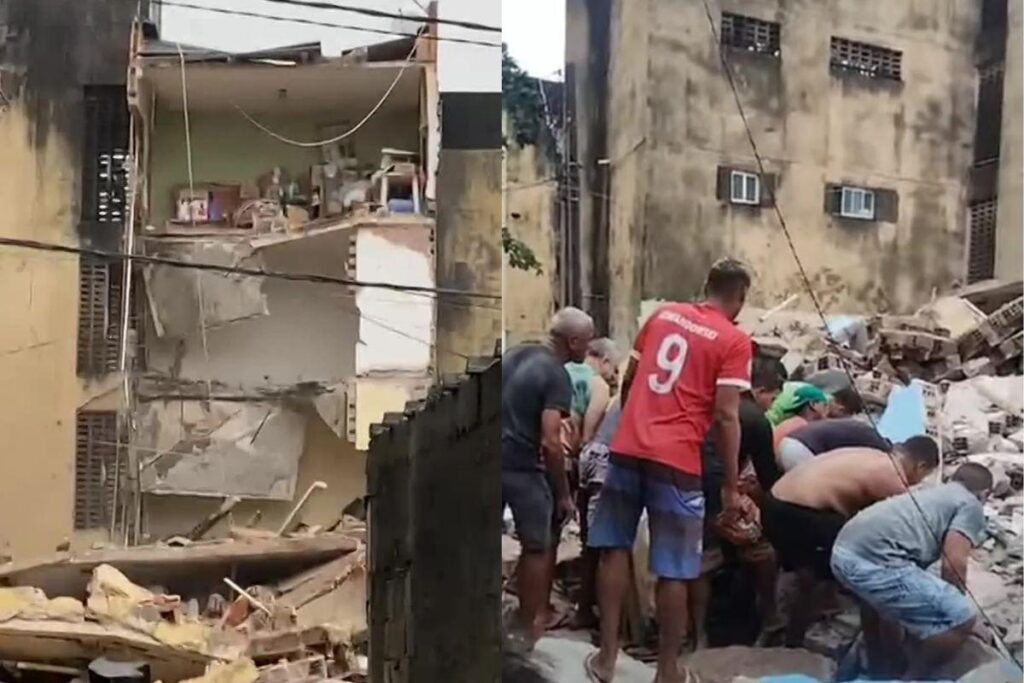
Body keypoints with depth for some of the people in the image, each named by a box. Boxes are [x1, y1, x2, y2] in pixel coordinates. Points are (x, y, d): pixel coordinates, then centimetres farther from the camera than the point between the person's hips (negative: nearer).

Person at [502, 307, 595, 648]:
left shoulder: (513, 354, 9)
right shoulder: (556, 375, -14)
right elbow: (550, 442, -19)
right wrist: (563, 494, -11)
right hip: (522, 467, -7)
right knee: (537, 547, 9)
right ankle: (527, 625, 15)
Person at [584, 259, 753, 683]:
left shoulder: (662, 315, 13)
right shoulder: (734, 341, -2)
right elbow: (726, 416, -9)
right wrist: (731, 485, -4)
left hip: (627, 449, 5)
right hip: (676, 461, -5)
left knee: (615, 549, 15)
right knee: (673, 571, 4)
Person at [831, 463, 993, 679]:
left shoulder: (931, 494, 34)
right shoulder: (970, 506, 9)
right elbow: (953, 564, -4)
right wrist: (952, 601, 14)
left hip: (843, 552, 10)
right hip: (874, 560, -10)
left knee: (877, 597, 41)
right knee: (960, 618, -4)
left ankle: (879, 671, 48)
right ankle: (912, 679, 11)